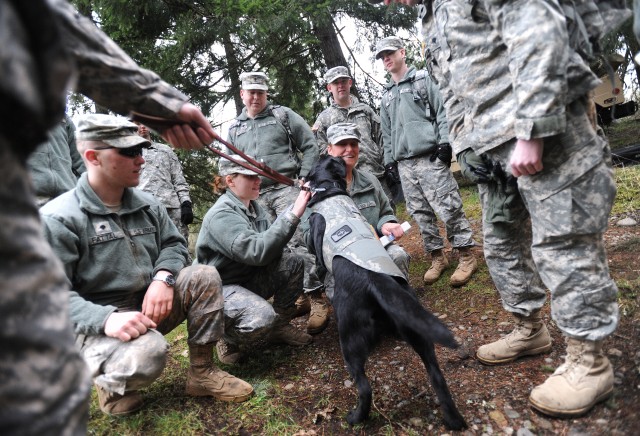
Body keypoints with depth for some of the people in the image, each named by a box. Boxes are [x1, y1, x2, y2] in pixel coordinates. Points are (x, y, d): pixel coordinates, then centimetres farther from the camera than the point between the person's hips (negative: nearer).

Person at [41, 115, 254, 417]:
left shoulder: (147, 204, 5)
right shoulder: (58, 218, -15)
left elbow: (174, 245, 10)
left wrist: (163, 278, -14)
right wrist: (106, 318, -35)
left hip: (150, 305, 6)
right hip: (96, 326, -6)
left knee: (204, 276, -14)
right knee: (147, 355, -37)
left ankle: (202, 372, -3)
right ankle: (112, 383, 2)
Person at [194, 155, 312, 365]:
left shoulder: (254, 206, 3)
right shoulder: (221, 214, -23)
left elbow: (272, 240, -4)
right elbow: (257, 252, -35)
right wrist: (292, 215, -36)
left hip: (248, 278, 8)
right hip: (220, 286, -8)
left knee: (293, 263, -11)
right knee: (263, 316, -33)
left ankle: (280, 326, 6)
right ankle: (228, 340, 1)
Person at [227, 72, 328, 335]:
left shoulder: (283, 115, 7)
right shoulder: (234, 129, 18)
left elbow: (310, 145, 5)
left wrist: (305, 178, -4)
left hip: (286, 188, -4)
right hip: (255, 197, 5)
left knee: (296, 241, -18)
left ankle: (316, 297, -15)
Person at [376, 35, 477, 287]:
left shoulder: (423, 79, 6)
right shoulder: (387, 95, 21)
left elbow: (443, 111, -2)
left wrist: (444, 143, -12)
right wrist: (389, 161, 14)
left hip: (430, 157, -5)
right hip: (404, 164, 6)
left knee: (448, 208, -6)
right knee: (420, 213, 6)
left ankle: (466, 256, 6)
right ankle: (437, 257, 17)